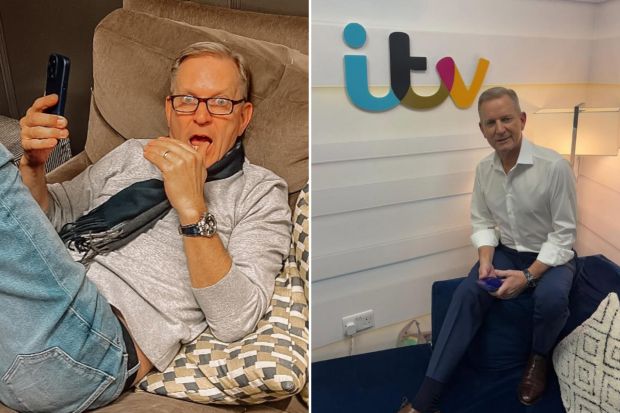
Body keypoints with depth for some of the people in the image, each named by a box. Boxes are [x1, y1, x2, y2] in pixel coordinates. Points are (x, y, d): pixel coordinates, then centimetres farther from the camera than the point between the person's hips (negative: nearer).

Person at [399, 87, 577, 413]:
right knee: (467, 293, -22)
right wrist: (485, 259, -15)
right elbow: (481, 223, 4)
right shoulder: (484, 169, -4)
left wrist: (528, 276, -26)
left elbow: (563, 234, -16)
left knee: (551, 298, -36)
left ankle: (539, 357, 3)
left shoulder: (555, 166, -20)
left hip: (551, 256, -3)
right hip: (506, 252, 3)